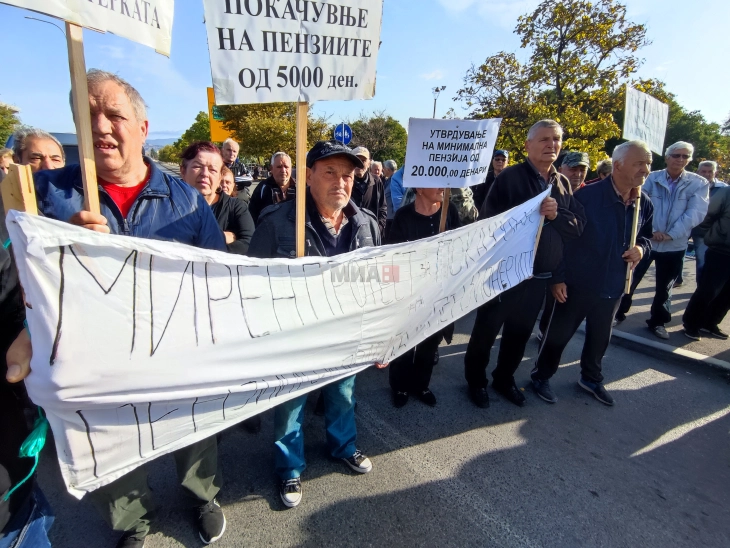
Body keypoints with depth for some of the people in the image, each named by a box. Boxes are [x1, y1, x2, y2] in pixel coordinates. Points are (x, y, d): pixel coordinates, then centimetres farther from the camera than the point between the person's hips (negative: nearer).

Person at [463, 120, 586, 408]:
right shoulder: (509, 177, -10)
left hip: (539, 277, 6)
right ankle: (476, 381, 27)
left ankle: (504, 378, 38)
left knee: (520, 333, 19)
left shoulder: (563, 183, 9)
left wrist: (556, 216, -16)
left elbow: (578, 225, 2)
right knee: (485, 331, 7)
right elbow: (489, 219, -16)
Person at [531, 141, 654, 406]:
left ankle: (591, 377, 43)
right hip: (577, 283, -6)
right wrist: (558, 277, -16)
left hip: (613, 286, 6)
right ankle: (541, 376, 26)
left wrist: (642, 248, -7)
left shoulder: (645, 204, 2)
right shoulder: (587, 196, -17)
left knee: (600, 336, 21)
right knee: (559, 333, 7)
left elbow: (646, 236, 18)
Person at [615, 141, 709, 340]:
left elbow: (696, 213, -9)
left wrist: (671, 234, -18)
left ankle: (658, 321, 28)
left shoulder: (699, 183, -1)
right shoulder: (652, 178, -1)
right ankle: (618, 312, 23)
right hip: (644, 239, -1)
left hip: (675, 245, 1)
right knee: (631, 278, 6)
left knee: (664, 287, 13)